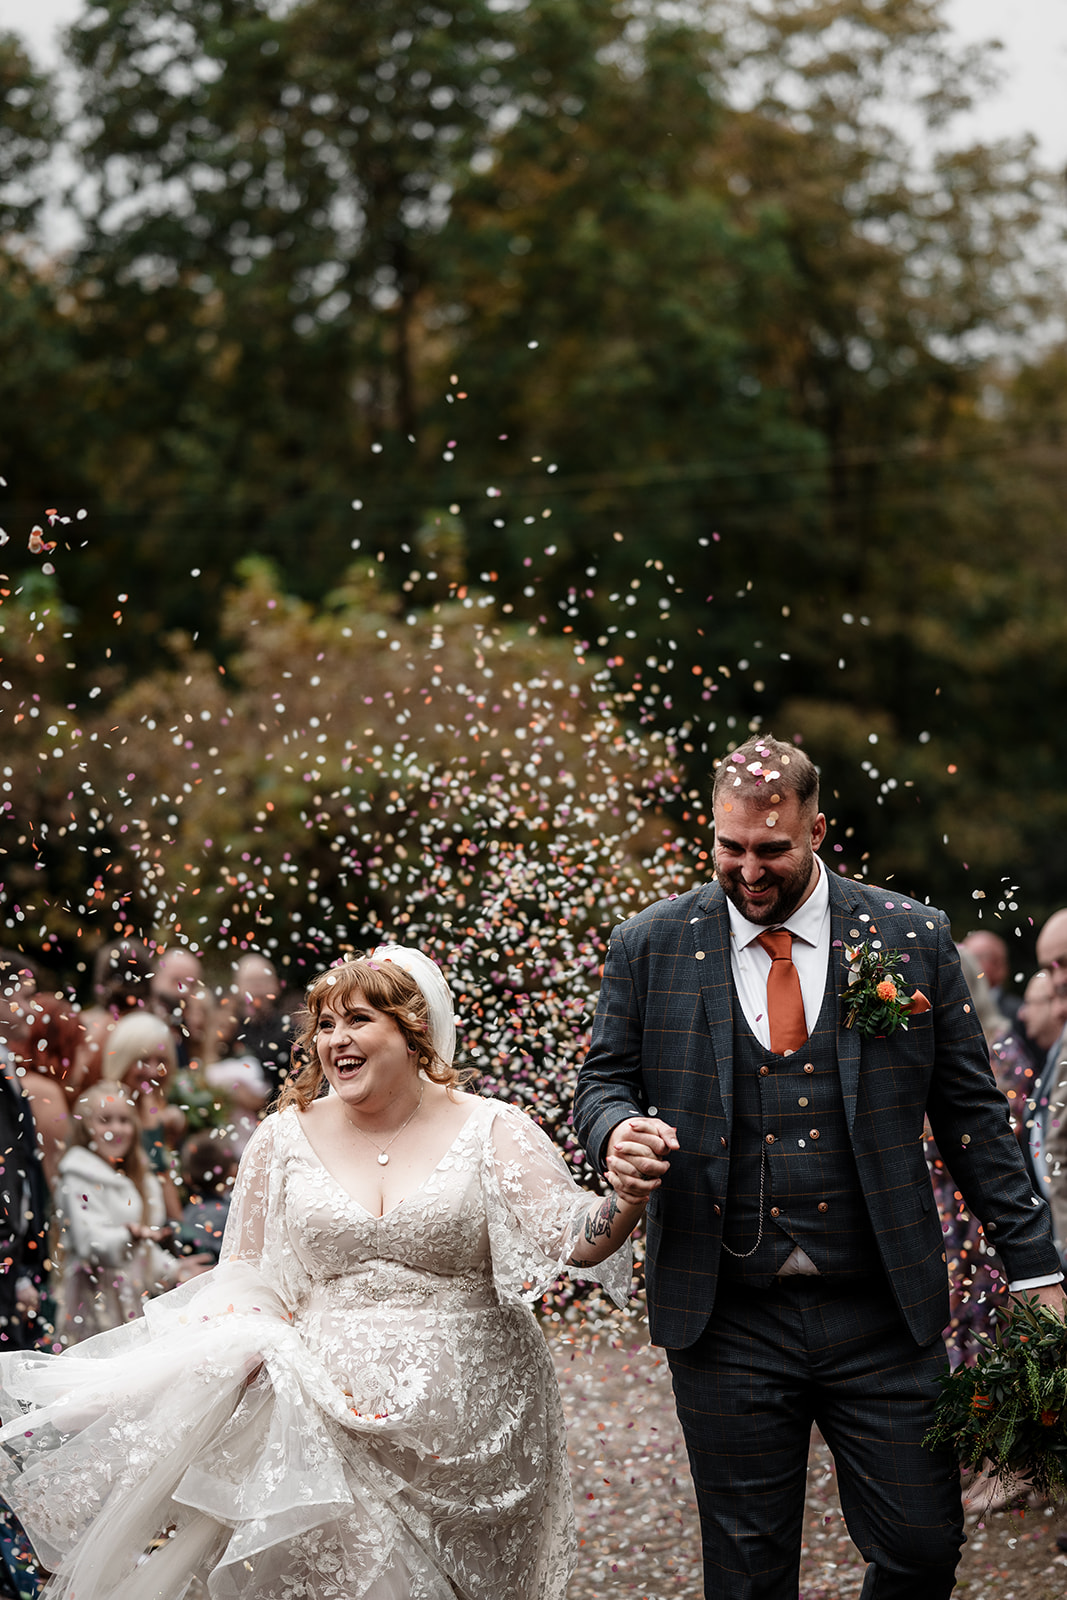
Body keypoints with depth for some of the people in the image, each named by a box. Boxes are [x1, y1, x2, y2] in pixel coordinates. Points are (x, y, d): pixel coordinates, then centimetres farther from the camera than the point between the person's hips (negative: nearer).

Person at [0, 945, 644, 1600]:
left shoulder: (491, 1130, 0)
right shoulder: (286, 1138, 7)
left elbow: (571, 1239, -8)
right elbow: (254, 1275, 12)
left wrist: (626, 1201, -29)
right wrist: (243, 1347, -7)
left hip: (467, 1422, -1)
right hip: (328, 1417, 1)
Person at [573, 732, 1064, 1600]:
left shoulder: (912, 937, 2)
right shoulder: (652, 947, 3)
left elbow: (971, 1110, 6)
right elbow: (605, 1078, 12)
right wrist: (616, 1131, -13)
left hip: (881, 1316, 0)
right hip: (726, 1324, 0)